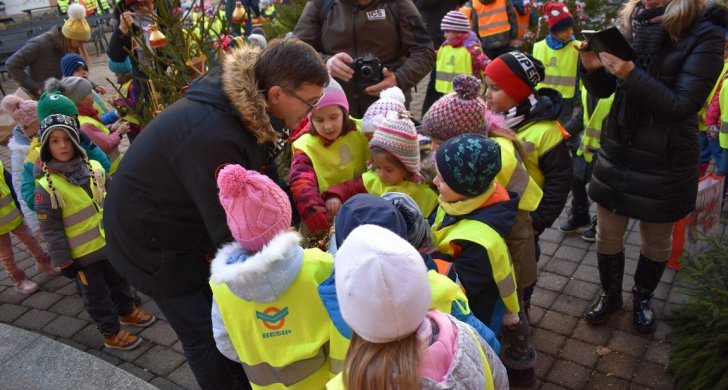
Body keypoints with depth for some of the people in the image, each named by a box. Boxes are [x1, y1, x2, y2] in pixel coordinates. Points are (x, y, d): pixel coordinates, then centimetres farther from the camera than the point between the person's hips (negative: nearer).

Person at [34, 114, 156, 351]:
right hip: (82, 253, -5)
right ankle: (112, 333, 28)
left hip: (110, 241, 5)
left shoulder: (94, 168, -6)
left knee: (118, 280, 24)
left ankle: (127, 312, 48)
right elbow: (51, 231, -15)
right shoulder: (46, 188, -20)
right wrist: (63, 261, -12)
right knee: (96, 294, 12)